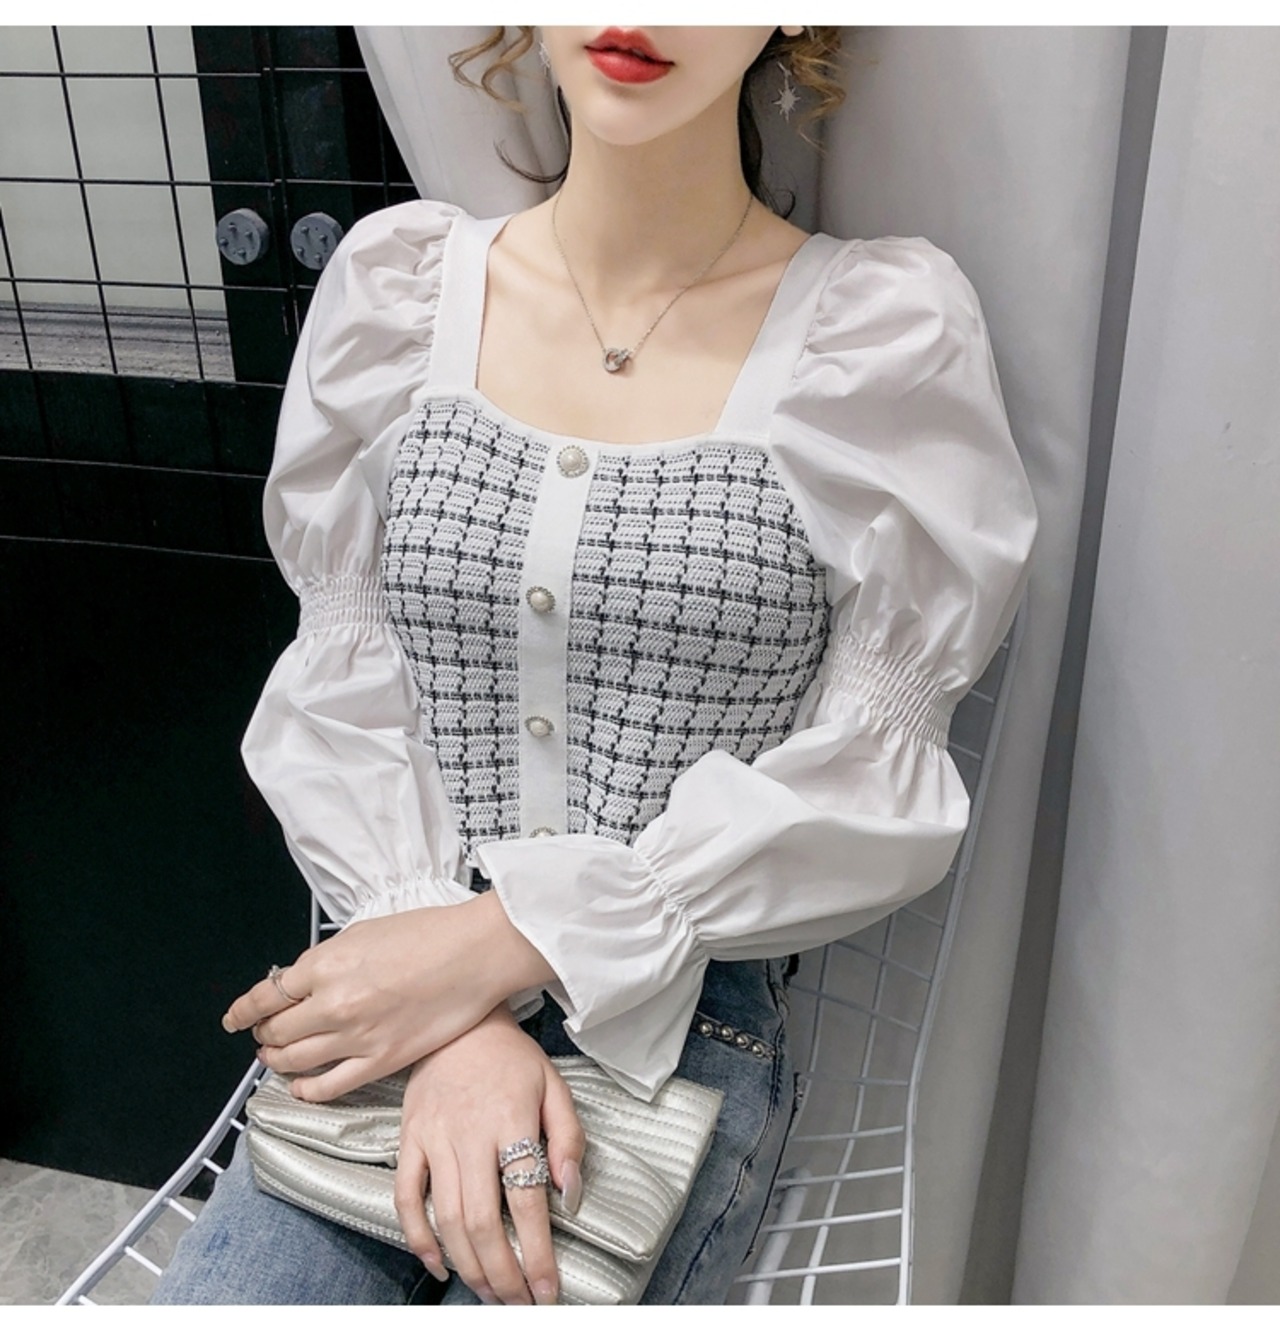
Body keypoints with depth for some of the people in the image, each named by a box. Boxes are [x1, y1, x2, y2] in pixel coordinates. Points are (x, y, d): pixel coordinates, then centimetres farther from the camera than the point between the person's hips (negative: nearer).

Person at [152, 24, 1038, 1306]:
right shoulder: (397, 279, 2)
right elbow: (344, 690, 0)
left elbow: (875, 773, -7)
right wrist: (452, 1020, -13)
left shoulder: (887, 326, -5)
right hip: (402, 1011, 2)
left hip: (685, 1026, -1)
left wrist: (514, 937, -15)